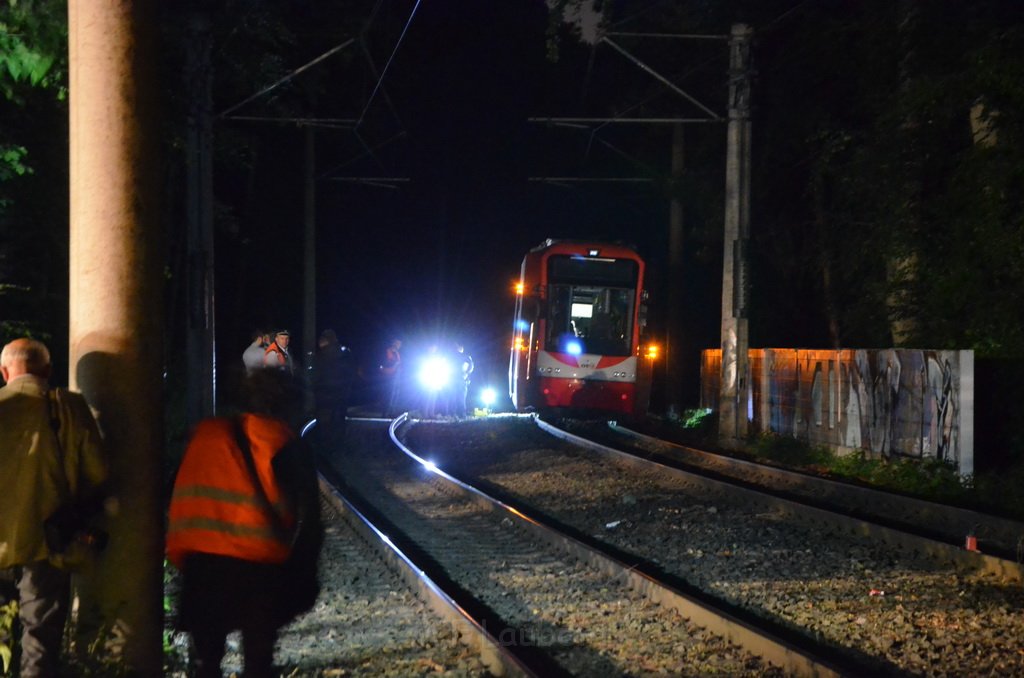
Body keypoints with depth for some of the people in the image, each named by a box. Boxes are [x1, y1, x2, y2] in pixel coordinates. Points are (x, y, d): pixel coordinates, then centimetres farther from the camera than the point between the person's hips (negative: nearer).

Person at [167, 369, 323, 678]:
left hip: (203, 560, 2)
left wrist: (180, 554, 14)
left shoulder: (206, 433, 8)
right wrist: (304, 573, 9)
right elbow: (308, 518, 0)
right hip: (261, 564, -2)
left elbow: (181, 499, 8)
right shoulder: (289, 448, 1)